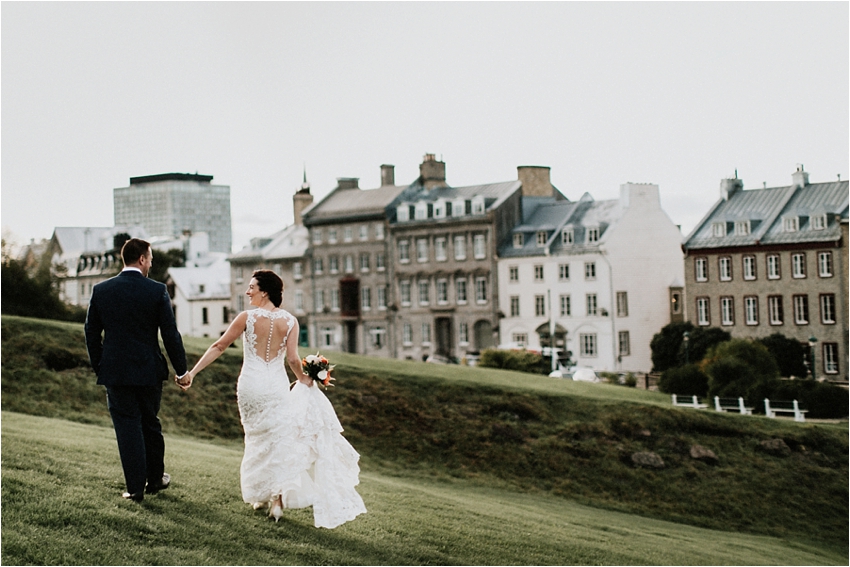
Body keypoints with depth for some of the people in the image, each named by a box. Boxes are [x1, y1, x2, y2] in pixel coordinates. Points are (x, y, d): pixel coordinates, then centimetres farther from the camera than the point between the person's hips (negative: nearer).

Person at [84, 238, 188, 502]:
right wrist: (182, 370, 2)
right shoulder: (157, 291, -8)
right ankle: (155, 478, 28)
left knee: (127, 426, 4)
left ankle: (135, 487, 4)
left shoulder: (101, 290, -1)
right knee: (150, 425, 16)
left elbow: (92, 333, 5)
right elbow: (170, 334, -7)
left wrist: (99, 367, 16)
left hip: (115, 371, 1)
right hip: (149, 371, 0)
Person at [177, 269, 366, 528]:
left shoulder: (247, 318, -7)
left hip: (250, 385, 0)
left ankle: (260, 495, 24)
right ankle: (276, 499, -2)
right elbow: (293, 359, -7)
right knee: (278, 438, 6)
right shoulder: (289, 321, -4)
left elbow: (218, 347, -5)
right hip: (277, 386, 0)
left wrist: (192, 372, 1)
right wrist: (306, 382, 11)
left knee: (258, 438, 17)